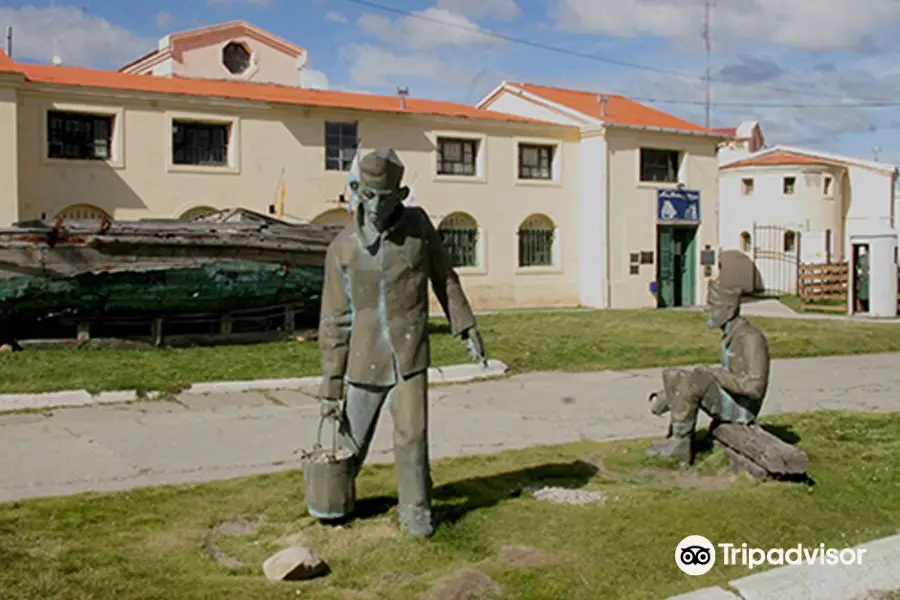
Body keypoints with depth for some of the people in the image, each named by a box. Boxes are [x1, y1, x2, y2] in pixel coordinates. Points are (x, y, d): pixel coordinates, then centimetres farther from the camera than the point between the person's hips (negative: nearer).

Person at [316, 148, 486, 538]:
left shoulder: (417, 224, -6)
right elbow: (334, 322, -5)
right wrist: (330, 388, -4)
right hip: (365, 361, 0)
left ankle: (414, 510, 18)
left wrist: (467, 327, 6)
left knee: (412, 436, -1)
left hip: (410, 357, 0)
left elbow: (443, 277, 7)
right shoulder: (342, 249, -8)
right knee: (352, 441, 13)